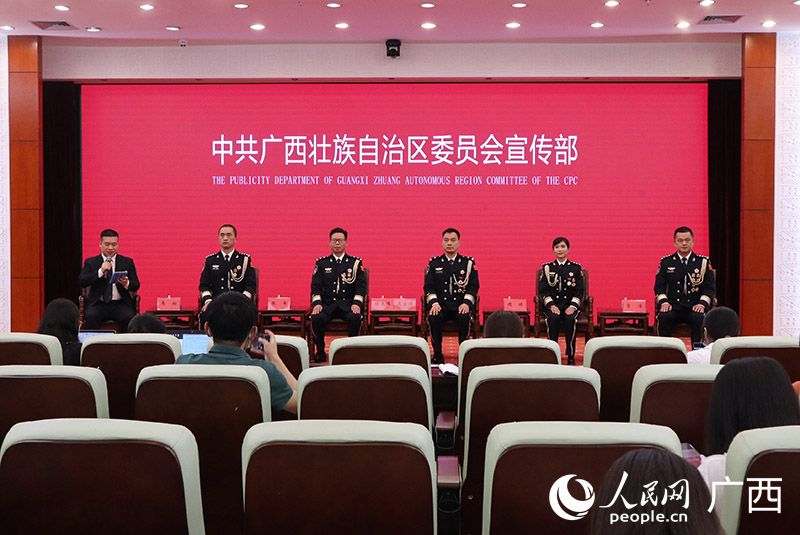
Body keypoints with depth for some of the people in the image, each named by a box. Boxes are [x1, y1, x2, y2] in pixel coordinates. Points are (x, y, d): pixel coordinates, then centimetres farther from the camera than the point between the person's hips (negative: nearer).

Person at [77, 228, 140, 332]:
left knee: (129, 318, -31)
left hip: (120, 304, 0)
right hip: (98, 304, 0)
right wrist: (100, 272, -15)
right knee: (90, 317, -32)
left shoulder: (127, 262, 13)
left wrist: (127, 284, -17)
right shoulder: (91, 262, 12)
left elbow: (136, 286, 7)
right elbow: (80, 282, -2)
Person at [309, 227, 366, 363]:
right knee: (316, 318, -31)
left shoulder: (356, 263, 11)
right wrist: (317, 303, -12)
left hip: (347, 303, -1)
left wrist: (356, 303, -13)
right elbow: (316, 286, 6)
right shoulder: (321, 263, 13)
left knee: (355, 318, -34)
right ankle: (320, 352, -11)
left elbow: (361, 286, 4)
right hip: (327, 303, 1)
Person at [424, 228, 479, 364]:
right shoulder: (434, 263, 12)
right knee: (433, 318, -33)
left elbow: (474, 286, 4)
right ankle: (437, 354, -18)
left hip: (460, 305, 0)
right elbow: (428, 286, 6)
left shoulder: (468, 262, 10)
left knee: (464, 318, -35)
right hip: (440, 305, 1)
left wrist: (466, 303, -13)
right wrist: (434, 303, -13)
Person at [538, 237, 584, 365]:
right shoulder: (547, 268, 10)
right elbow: (543, 290, 4)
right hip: (552, 304, 0)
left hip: (570, 304, 0)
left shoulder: (576, 268, 9)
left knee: (570, 318, -34)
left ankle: (571, 355, -25)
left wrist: (573, 306, -12)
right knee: (553, 318, -34)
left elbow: (579, 291, 5)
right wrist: (551, 305, -12)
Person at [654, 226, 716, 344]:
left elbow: (709, 287, 9)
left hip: (694, 307, 0)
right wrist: (664, 302, -8)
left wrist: (702, 303, -9)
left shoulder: (703, 262, 12)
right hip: (672, 306, 0)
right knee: (663, 317, -32)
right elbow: (659, 286, 11)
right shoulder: (666, 262, 13)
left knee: (700, 318, -34)